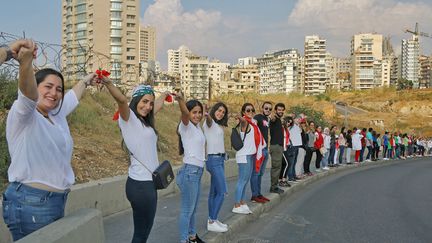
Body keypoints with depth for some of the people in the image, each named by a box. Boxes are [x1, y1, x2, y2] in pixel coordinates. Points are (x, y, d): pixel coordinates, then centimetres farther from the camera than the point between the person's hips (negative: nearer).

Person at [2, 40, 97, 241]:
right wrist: (26, 63, -49)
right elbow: (28, 94, -30)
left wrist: (85, 81, 49)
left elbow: (72, 98, 33)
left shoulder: (56, 116, 14)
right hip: (30, 202, -8)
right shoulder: (23, 115, -8)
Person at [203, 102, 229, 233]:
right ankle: (212, 222, -4)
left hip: (219, 159, 9)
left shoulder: (218, 125, 19)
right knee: (222, 192, -10)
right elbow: (209, 120, -35)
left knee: (214, 192, 11)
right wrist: (207, 115, -55)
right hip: (214, 159, -9)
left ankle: (212, 220, 18)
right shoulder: (209, 122, -9)